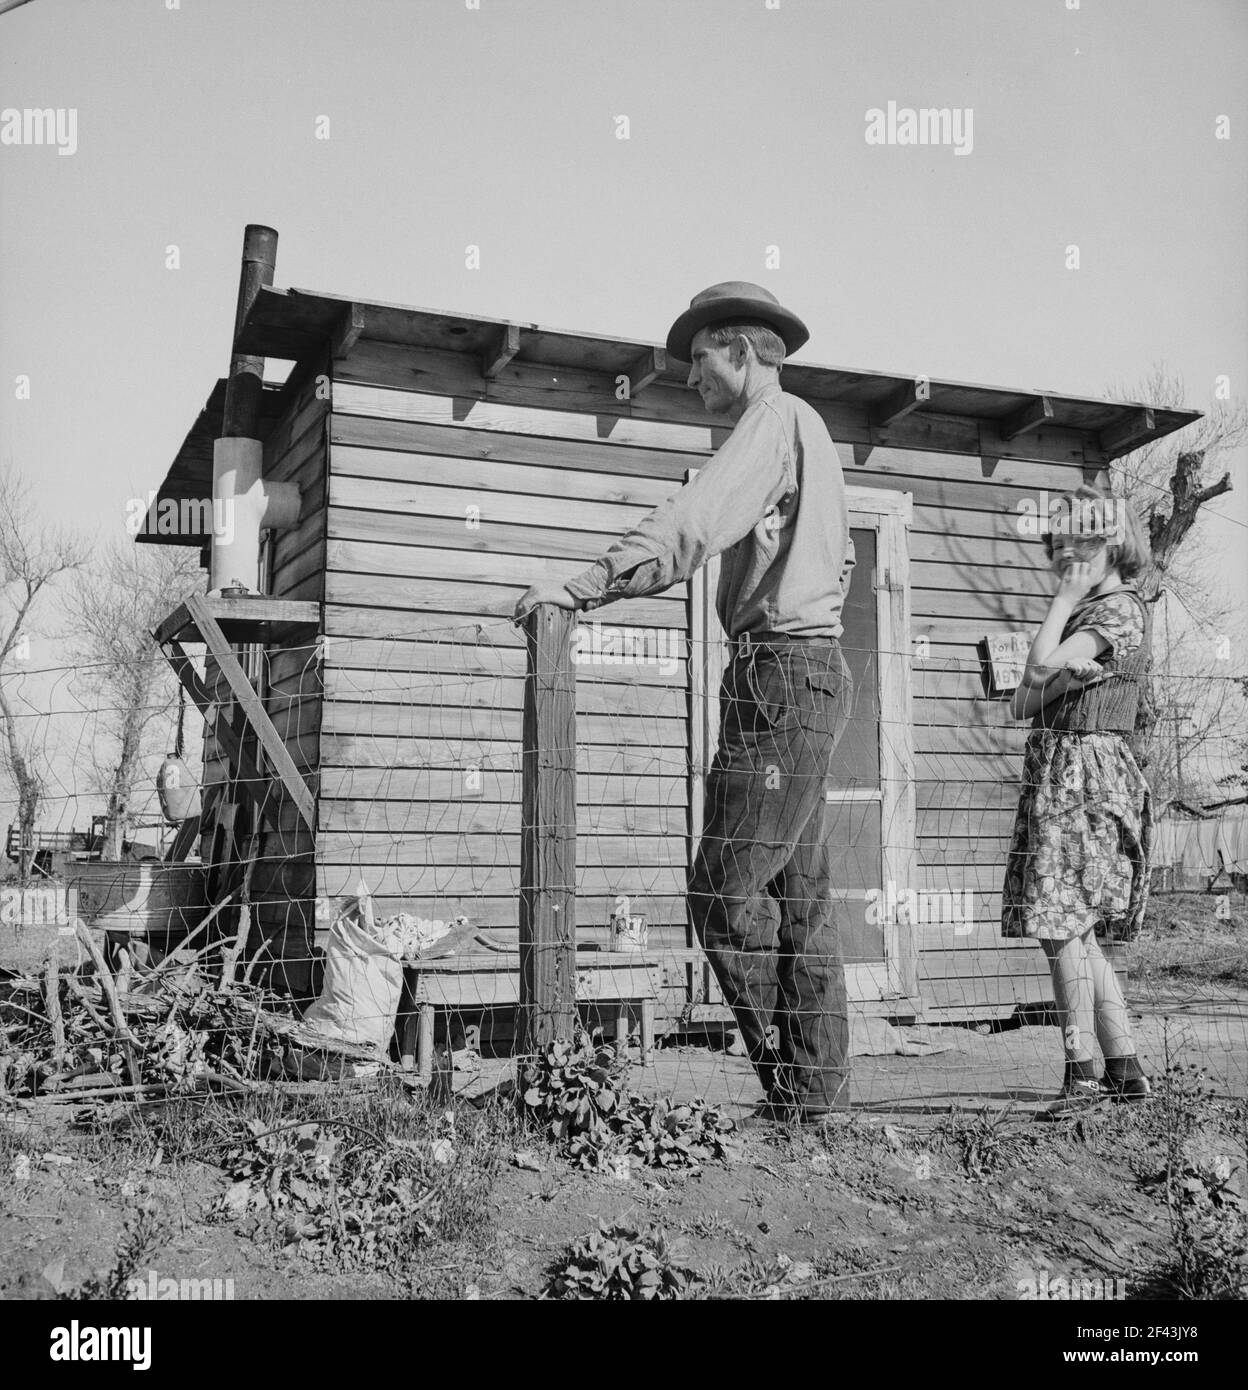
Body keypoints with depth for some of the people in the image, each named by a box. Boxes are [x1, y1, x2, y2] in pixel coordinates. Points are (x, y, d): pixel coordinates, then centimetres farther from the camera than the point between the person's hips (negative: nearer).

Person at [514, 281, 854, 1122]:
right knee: (798, 893, 9)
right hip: (813, 670, 10)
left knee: (726, 891, -10)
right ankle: (819, 1090, 13)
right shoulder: (809, 432, 24)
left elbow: (689, 527, -21)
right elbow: (839, 563, 32)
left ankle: (802, 1089, -4)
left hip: (782, 673, -10)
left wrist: (585, 586, -26)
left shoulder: (775, 421, -5)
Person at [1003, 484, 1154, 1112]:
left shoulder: (1123, 609, -7)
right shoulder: (1083, 613, 21)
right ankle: (1125, 1067, 15)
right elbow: (1023, 702, 13)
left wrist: (1064, 599, -8)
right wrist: (1065, 678, -7)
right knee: (1076, 930, 10)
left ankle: (1081, 1071, -6)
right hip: (1055, 772, 10)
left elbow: (1039, 665, -22)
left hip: (1087, 775, -10)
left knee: (1060, 925, -11)